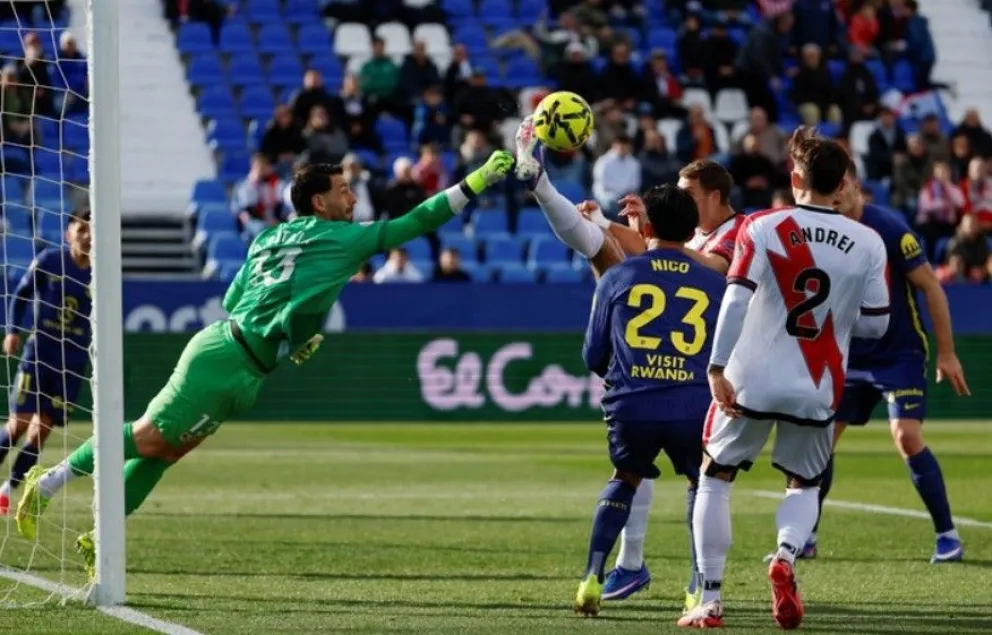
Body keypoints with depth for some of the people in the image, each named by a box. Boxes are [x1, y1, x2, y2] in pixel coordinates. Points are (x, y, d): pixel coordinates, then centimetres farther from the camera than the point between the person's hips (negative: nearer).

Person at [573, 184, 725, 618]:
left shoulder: (617, 277, 8)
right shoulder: (714, 284, 8)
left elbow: (593, 356, 14)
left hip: (631, 407, 0)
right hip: (695, 408, 0)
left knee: (625, 480, 27)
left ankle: (592, 579, 14)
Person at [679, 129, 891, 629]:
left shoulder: (762, 228, -7)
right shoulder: (868, 244, -1)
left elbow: (736, 299, -15)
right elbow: (875, 324, 2)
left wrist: (717, 368, -13)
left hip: (751, 382, -2)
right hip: (817, 390, 2)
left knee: (715, 479, 15)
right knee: (804, 485, 23)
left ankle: (710, 601, 8)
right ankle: (786, 555, -9)